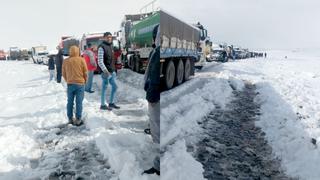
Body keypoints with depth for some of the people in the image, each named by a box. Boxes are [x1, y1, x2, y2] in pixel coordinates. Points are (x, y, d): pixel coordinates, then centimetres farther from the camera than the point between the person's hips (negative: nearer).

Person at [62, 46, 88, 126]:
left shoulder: (65, 61, 4)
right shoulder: (81, 60, -5)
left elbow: (64, 74, 8)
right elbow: (85, 73, -3)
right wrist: (85, 81, 13)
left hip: (70, 84, 3)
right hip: (80, 84, -3)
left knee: (70, 102, 11)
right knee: (79, 102, 1)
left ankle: (70, 119, 18)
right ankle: (78, 120, 4)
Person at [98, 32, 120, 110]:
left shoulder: (110, 46, 16)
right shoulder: (101, 47, -10)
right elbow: (100, 62, -17)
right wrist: (105, 71, -21)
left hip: (112, 72, 8)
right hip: (106, 72, -8)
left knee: (115, 86, 12)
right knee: (104, 88, 0)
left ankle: (111, 103, 25)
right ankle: (103, 105, 13)